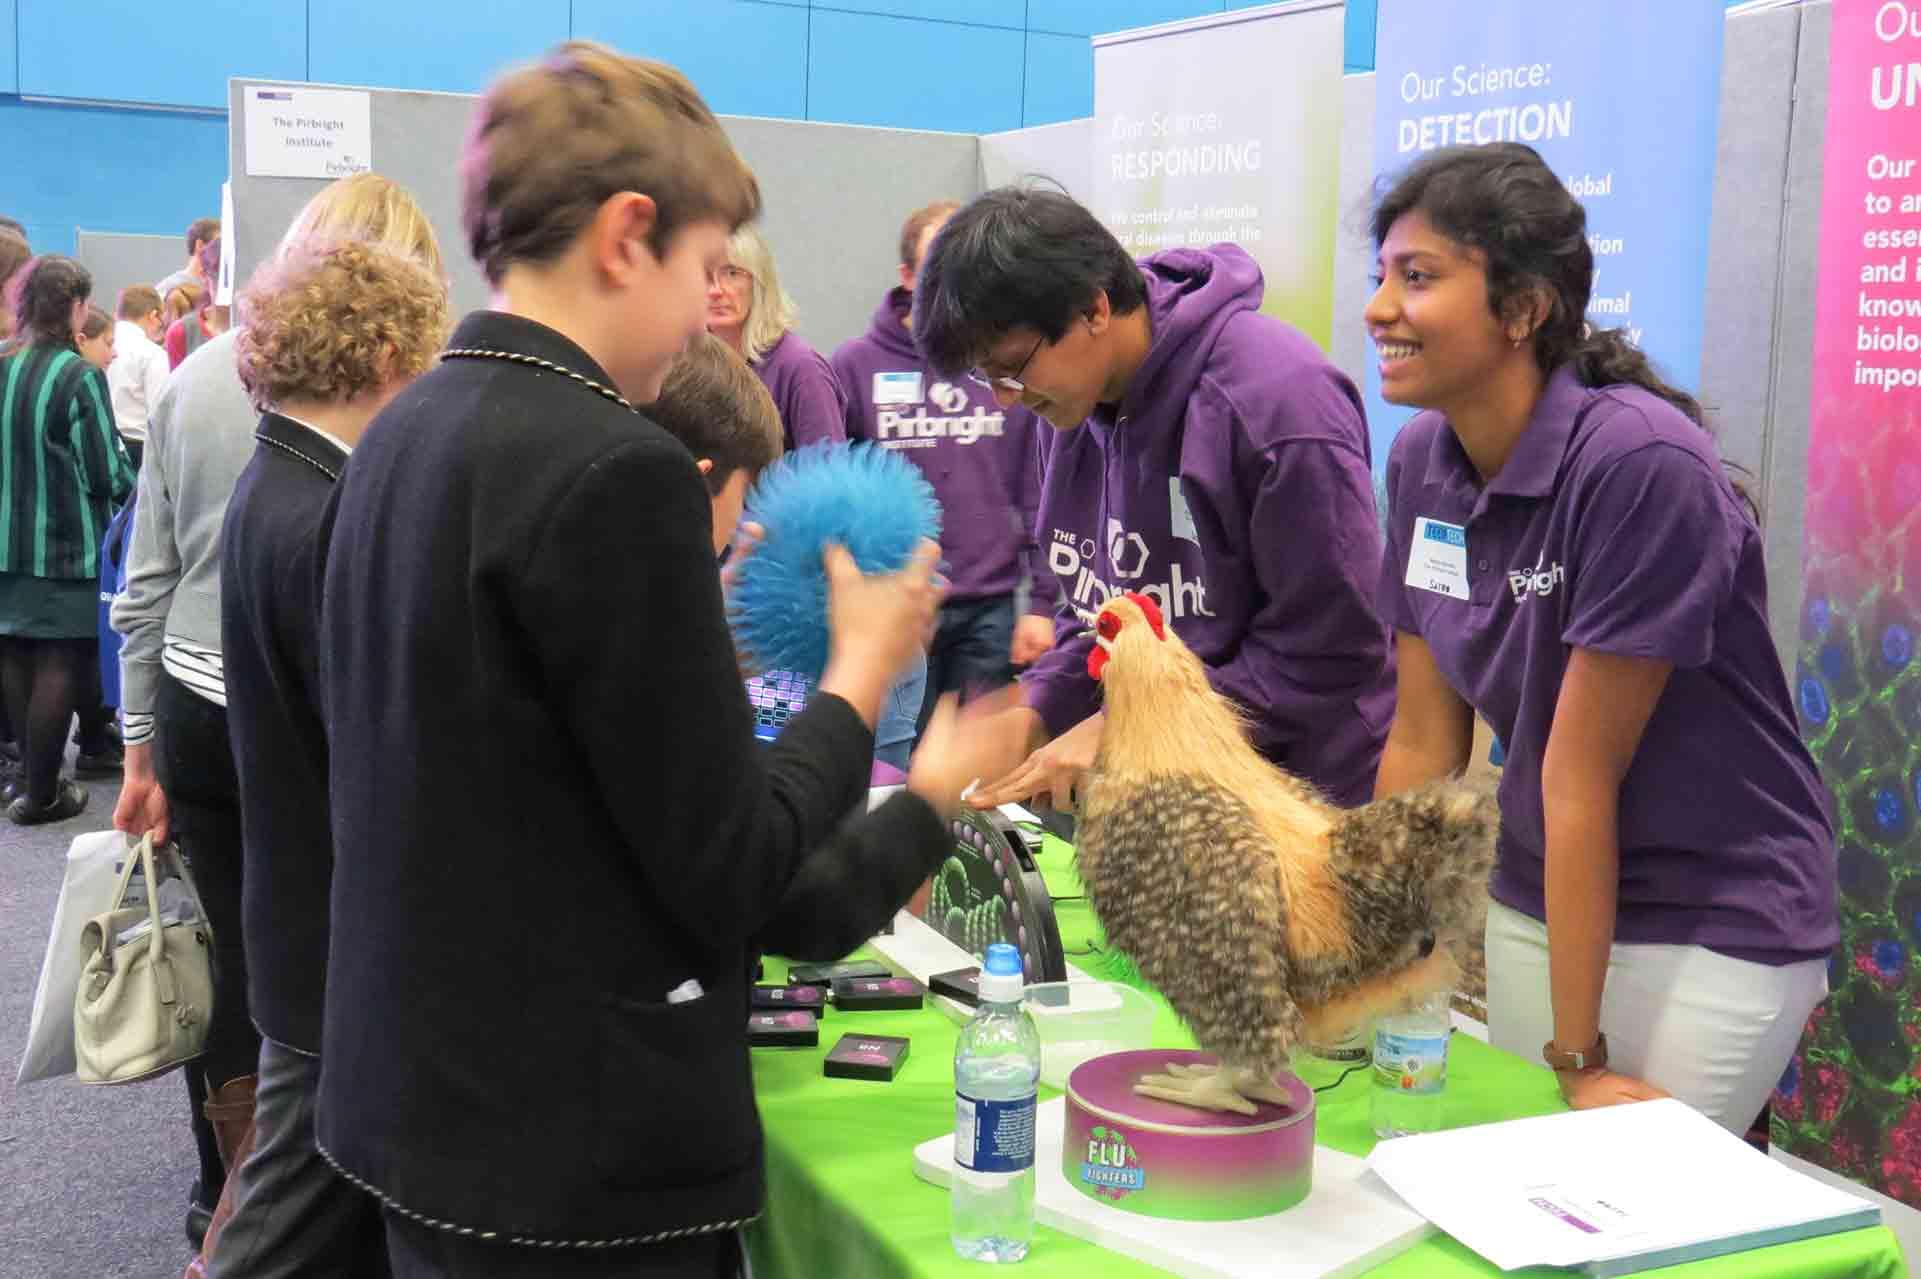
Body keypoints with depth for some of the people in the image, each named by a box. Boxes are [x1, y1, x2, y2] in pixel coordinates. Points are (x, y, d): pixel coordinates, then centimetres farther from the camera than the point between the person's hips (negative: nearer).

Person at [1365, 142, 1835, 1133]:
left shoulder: (1640, 463, -24)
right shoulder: (1422, 460, -3)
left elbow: (1582, 774, -23)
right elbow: (1423, 741, 1)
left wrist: (1578, 1058, -16)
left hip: (1709, 932, -6)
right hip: (1535, 906, 7)